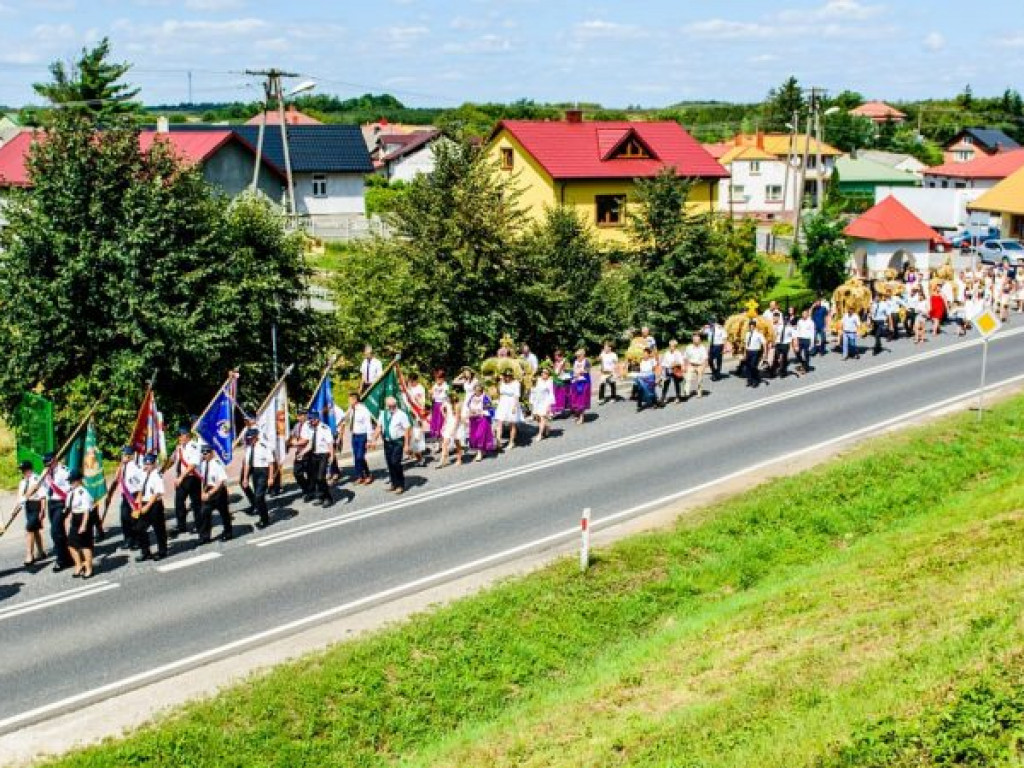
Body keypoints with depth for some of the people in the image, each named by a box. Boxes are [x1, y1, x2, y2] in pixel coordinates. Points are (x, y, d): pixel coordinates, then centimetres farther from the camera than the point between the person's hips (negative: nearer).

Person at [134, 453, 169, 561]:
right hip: (145, 505, 7)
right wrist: (140, 505, 6)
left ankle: (162, 551, 23)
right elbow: (141, 490, 12)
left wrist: (147, 506, -18)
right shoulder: (144, 474, 6)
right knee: (139, 528, 8)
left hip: (155, 505, -7)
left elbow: (157, 494, -18)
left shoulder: (157, 476, -16)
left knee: (158, 529, 6)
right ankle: (145, 552, 21)